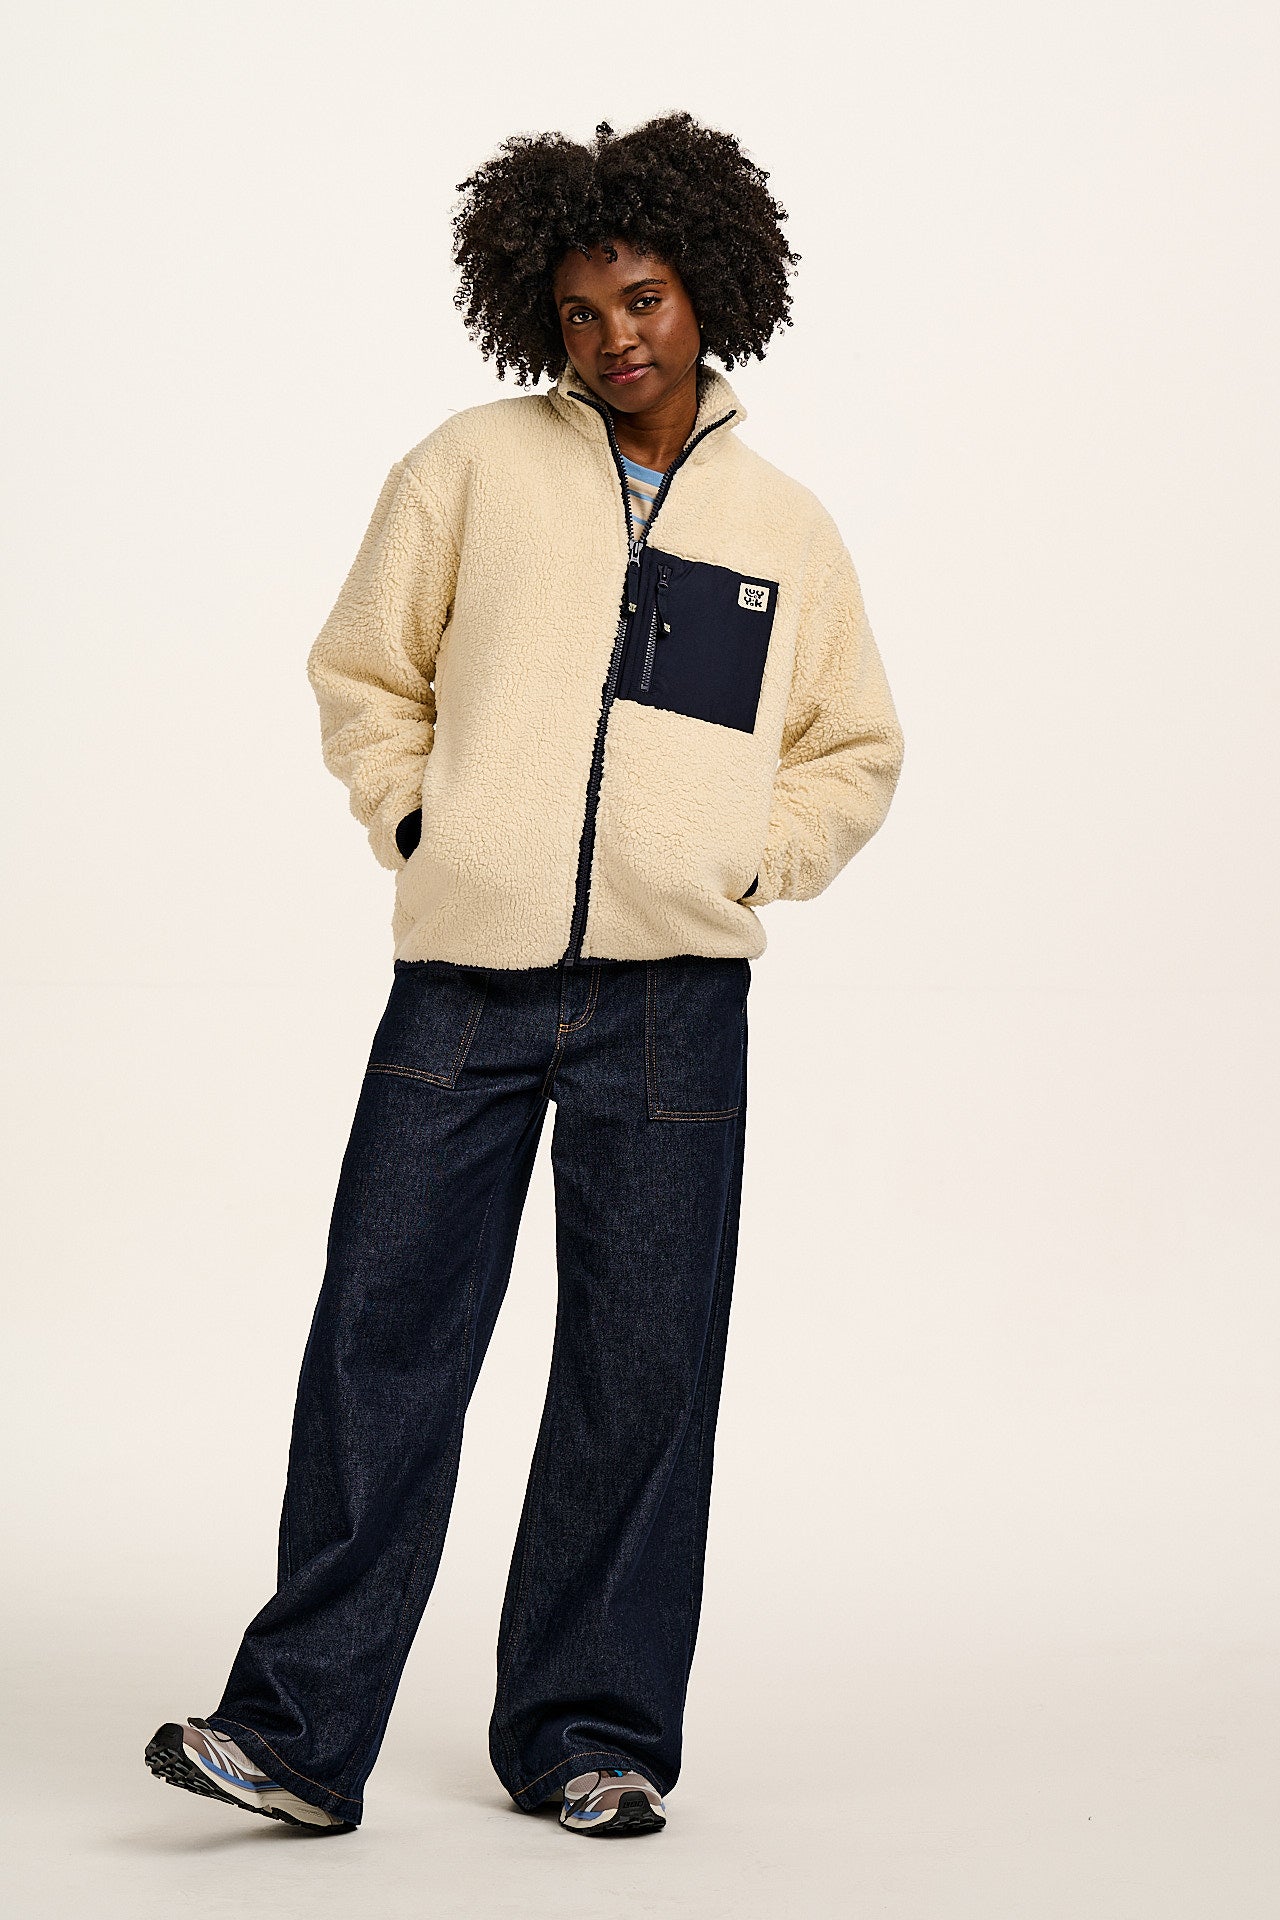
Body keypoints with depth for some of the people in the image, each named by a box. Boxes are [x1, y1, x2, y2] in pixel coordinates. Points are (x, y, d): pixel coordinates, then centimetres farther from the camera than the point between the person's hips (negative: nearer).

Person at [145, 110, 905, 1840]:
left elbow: (855, 754, 20)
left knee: (641, 1371, 4)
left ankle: (587, 1734, 15)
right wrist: (417, 829, 0)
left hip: (669, 1003, 1)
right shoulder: (473, 468, 7)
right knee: (383, 1350, -3)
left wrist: (744, 866, 6)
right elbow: (364, 676, 13)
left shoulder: (787, 529, 12)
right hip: (464, 983, -1)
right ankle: (302, 1733, 1)